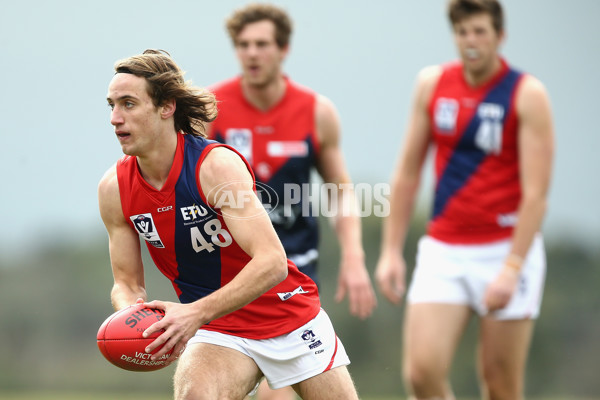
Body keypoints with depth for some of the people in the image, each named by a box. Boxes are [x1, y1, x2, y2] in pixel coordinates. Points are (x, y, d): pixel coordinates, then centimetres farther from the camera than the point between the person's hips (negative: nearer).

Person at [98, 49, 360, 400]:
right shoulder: (114, 188, -9)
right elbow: (127, 282, 2)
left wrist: (196, 312, -42)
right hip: (216, 332, 2)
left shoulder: (216, 165, -24)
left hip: (291, 319, -2)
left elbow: (272, 262, -32)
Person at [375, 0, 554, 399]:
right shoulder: (432, 83, 6)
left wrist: (511, 269, -21)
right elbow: (407, 174, 13)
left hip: (507, 250, -3)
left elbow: (535, 194, -13)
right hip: (442, 250, 4)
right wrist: (391, 250, 8)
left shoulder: (527, 95, -8)